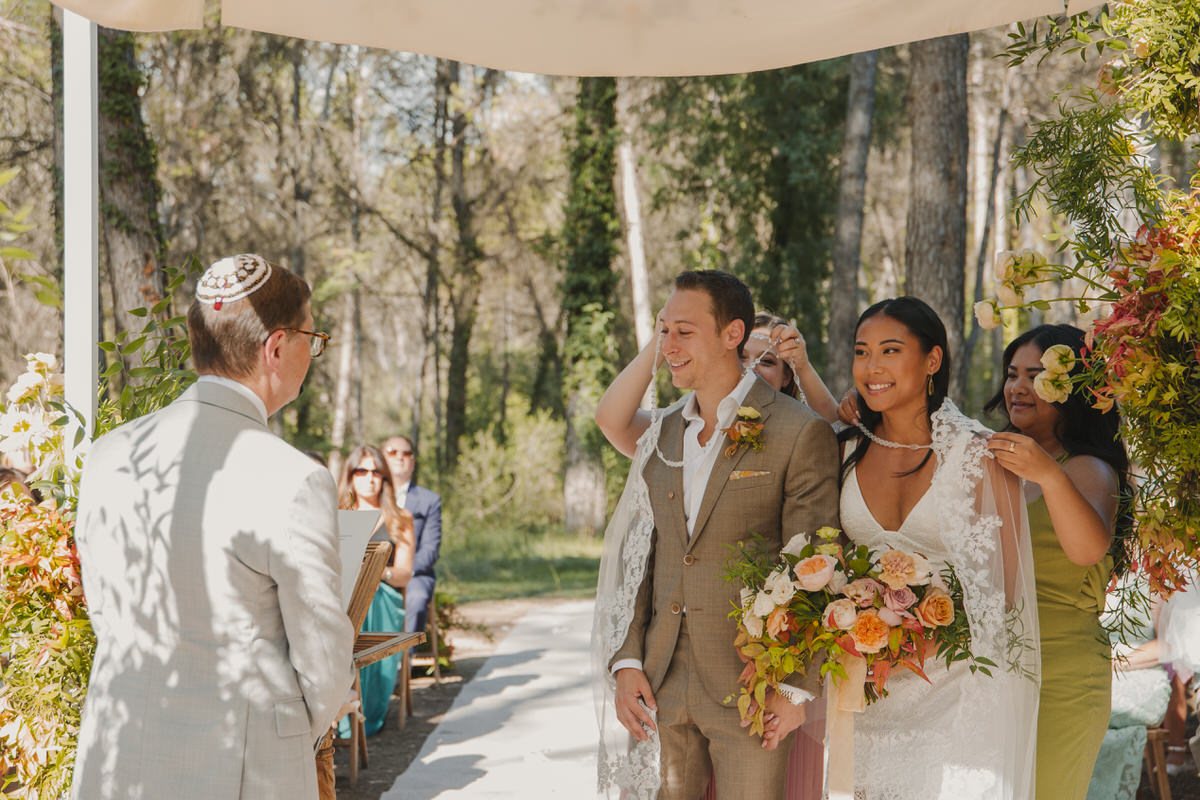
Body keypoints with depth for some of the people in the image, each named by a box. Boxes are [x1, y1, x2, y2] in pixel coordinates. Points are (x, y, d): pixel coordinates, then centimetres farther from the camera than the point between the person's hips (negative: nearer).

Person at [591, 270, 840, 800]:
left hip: (751, 693, -5)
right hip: (662, 689, 5)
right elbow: (638, 556, 12)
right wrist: (627, 662, 3)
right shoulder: (663, 433, 11)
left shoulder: (800, 434, -8)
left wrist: (796, 687, -12)